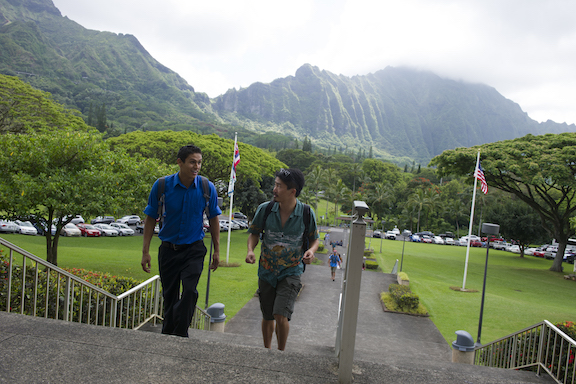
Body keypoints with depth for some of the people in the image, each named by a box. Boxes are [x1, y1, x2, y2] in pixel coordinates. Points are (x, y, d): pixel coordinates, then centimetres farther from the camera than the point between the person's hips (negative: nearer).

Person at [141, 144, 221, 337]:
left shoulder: (207, 188, -9)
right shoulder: (162, 185, -10)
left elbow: (213, 220, 4)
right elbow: (150, 218, -1)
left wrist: (217, 251, 5)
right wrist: (145, 251, -3)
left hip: (194, 249, -1)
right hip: (168, 249, 1)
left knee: (189, 291, -16)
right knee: (169, 295, 12)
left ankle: (180, 334, 0)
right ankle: (167, 333, 32)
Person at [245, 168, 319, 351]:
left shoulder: (306, 214, -12)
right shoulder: (265, 209, -9)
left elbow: (315, 239, 2)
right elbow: (254, 233, 5)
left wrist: (311, 251, -19)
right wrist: (250, 250, -14)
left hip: (291, 272, -2)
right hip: (266, 271, 2)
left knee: (281, 315, -15)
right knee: (267, 317, 14)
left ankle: (281, 352, 13)